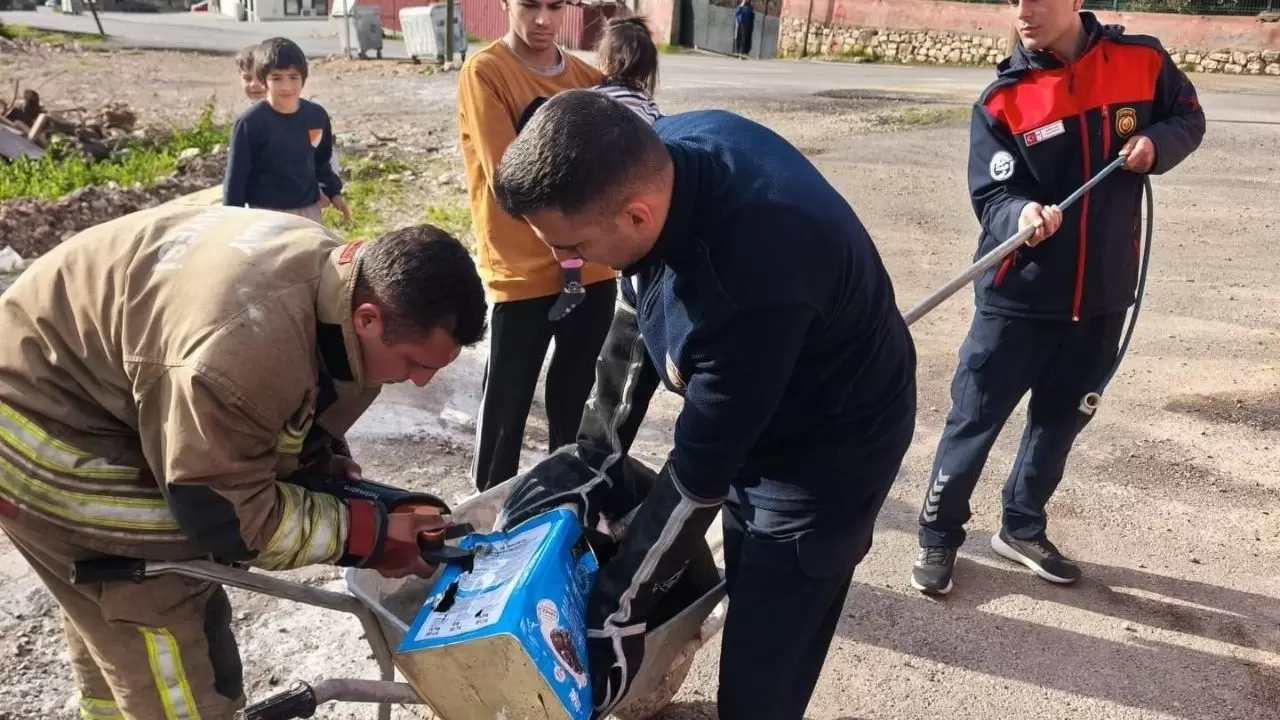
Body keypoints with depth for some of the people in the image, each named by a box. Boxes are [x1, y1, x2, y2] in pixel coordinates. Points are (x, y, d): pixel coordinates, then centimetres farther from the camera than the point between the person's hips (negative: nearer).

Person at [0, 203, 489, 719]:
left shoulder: (337, 276, -10)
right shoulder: (245, 352, -41)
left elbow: (293, 413, 4)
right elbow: (223, 512, -27)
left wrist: (340, 477, -10)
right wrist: (367, 534, -23)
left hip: (77, 389, 9)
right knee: (164, 624, -8)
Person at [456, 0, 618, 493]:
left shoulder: (588, 77, 8)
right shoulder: (484, 72, -8)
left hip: (592, 265, 5)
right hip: (523, 272, -5)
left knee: (574, 393, 18)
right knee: (507, 401, 7)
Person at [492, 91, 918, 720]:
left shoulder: (748, 289, -39)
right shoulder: (664, 149, -17)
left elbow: (700, 477, -27)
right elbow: (638, 315, 2)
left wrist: (616, 611, -14)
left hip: (826, 453, -7)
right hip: (749, 423, 8)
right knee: (750, 609, 23)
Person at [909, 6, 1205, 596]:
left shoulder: (1142, 61, -2)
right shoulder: (1002, 100, -9)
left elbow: (1188, 118, 13)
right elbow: (992, 196, -14)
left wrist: (1157, 143, -9)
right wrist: (1020, 216, -36)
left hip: (1103, 294, 4)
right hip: (1019, 296, -3)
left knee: (1062, 416, 17)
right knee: (974, 418, 0)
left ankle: (1022, 528, 36)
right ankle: (938, 537, 19)